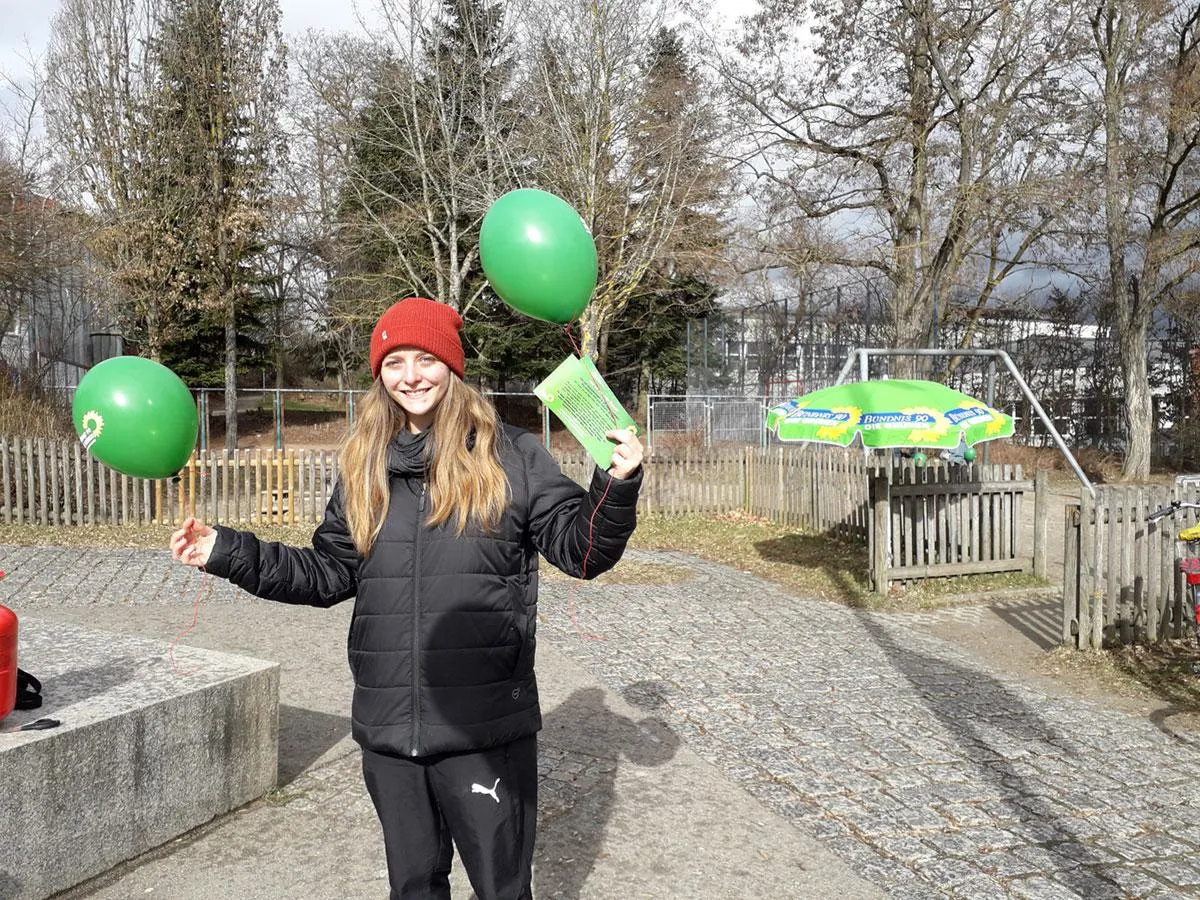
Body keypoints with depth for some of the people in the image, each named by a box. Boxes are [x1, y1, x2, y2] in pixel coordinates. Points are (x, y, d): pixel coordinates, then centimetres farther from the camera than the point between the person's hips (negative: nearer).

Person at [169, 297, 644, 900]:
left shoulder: (509, 456, -4)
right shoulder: (364, 467, 9)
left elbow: (581, 550, -4)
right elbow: (328, 575, 14)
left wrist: (618, 487, -22)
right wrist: (227, 552, 7)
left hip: (487, 729, -4)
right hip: (389, 731, 4)